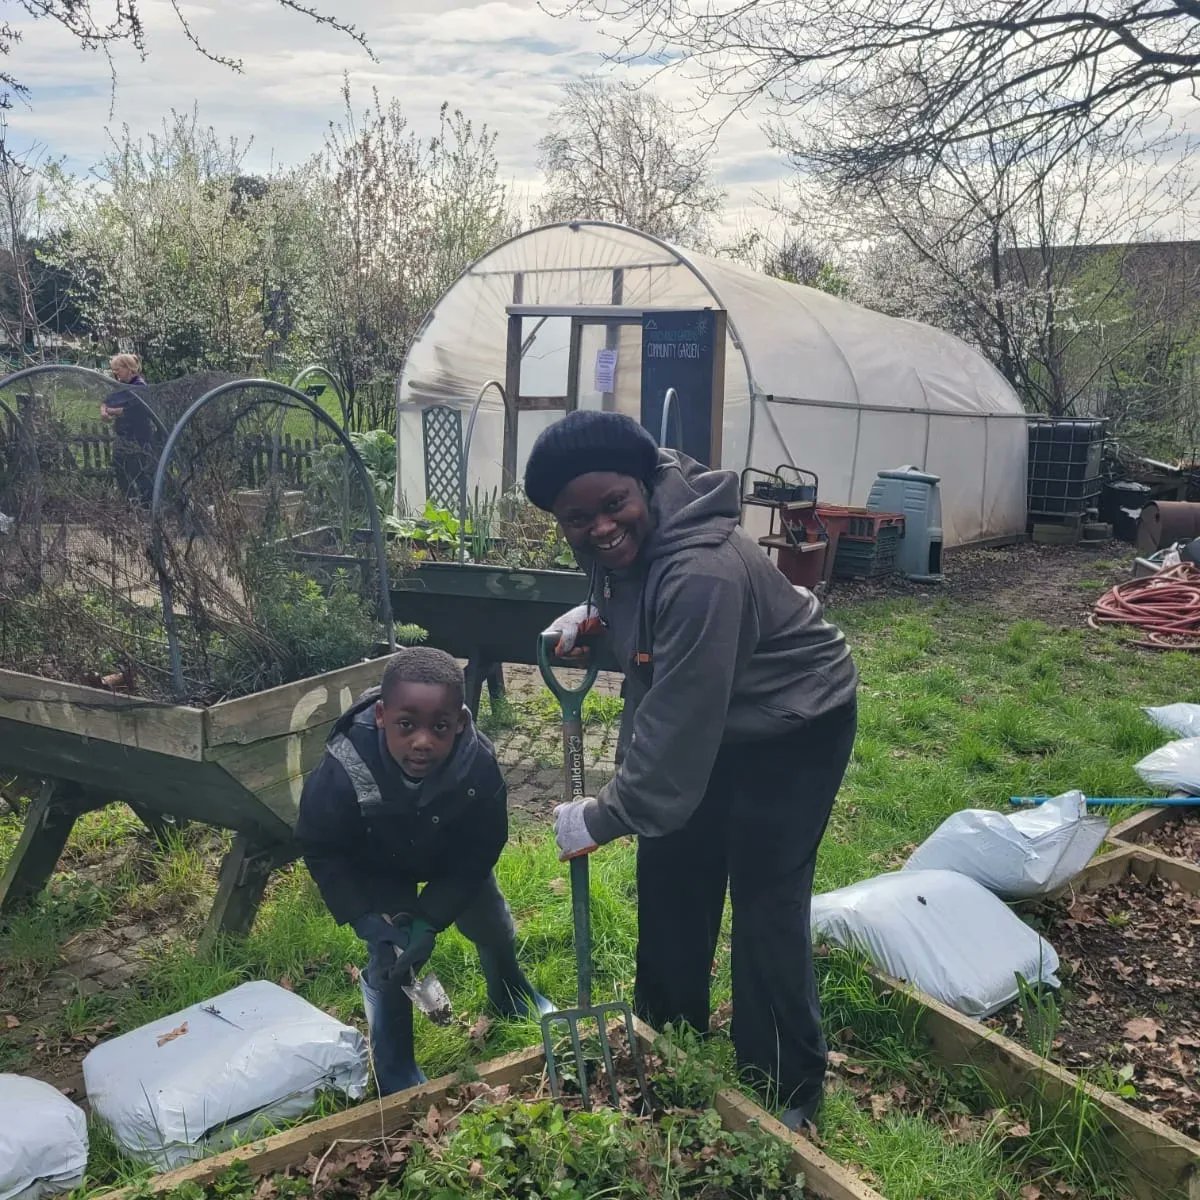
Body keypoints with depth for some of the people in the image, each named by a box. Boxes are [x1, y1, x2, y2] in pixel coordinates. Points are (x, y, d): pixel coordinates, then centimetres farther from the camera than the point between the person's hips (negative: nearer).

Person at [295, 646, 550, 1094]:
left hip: (451, 860, 3)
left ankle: (510, 996, 54)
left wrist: (429, 920, -30)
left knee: (496, 930, 19)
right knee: (391, 960, -12)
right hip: (372, 871, -2)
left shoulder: (478, 763, -39)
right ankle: (396, 1075, 14)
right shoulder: (343, 772, -43)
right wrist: (376, 923, -31)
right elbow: (321, 852, -24)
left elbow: (479, 852, -24)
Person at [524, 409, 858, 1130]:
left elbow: (681, 723, -35)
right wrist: (591, 615, -9)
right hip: (705, 718, 9)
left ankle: (789, 1095, 12)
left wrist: (606, 818, -26)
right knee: (672, 869, 14)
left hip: (793, 726, -9)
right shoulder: (615, 542, -10)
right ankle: (669, 1033, 35)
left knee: (766, 898, -6)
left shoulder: (702, 572, -38)